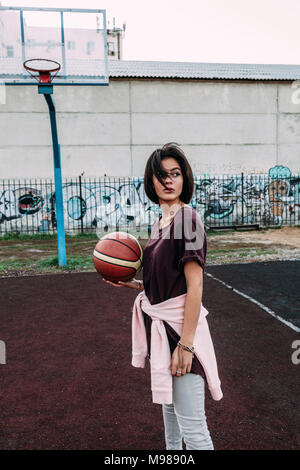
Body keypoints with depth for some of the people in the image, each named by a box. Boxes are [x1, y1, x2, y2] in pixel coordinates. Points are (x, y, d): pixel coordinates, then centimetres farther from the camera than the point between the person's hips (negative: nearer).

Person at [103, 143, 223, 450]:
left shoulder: (187, 218, -16)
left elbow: (195, 286, -20)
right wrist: (132, 284, 4)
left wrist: (185, 344, -21)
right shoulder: (161, 223, 10)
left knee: (192, 427, -1)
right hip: (159, 324, 9)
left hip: (181, 326, -9)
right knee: (168, 404, 27)